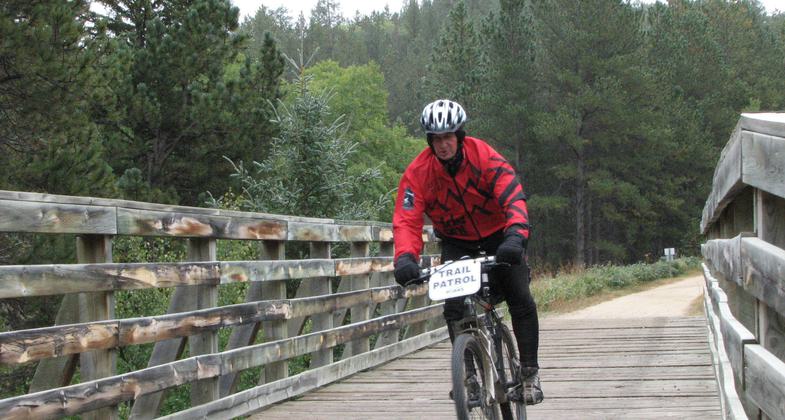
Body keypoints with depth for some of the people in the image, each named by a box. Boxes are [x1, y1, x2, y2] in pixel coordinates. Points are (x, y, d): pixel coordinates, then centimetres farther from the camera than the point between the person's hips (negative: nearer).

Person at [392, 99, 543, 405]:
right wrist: (405, 257, -45)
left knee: (521, 301, -12)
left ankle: (530, 371, 3)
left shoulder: (484, 157, -25)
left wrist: (515, 236, -54)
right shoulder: (417, 172, -20)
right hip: (457, 244, 1)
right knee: (454, 307, -16)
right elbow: (406, 220, -25)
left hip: (498, 238, -1)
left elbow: (513, 198, -35)